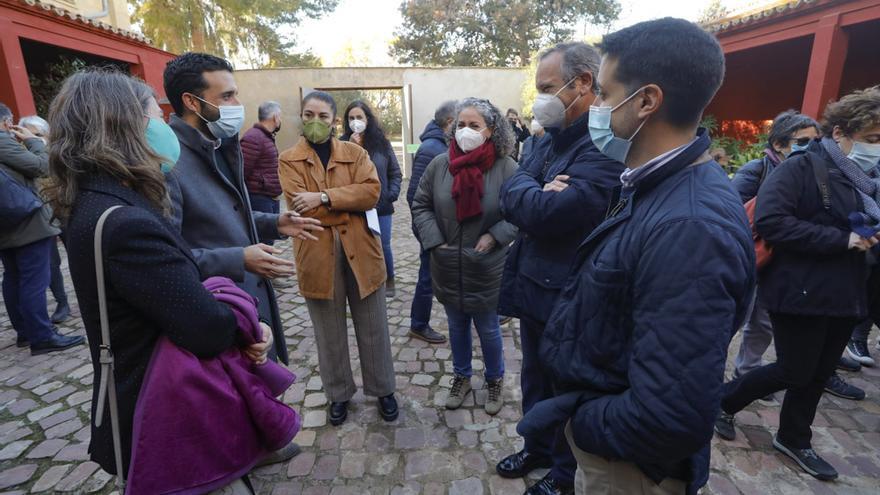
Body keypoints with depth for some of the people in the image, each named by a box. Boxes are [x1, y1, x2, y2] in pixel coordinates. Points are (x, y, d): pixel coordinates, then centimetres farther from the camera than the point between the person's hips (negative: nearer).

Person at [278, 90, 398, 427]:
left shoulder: (355, 153, 6)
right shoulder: (288, 160, 3)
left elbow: (372, 191, -11)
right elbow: (301, 208, -13)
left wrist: (323, 198, -19)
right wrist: (351, 204, -12)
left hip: (360, 250, 1)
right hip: (317, 255, 0)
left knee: (373, 329, 12)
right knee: (329, 333, 14)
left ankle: (383, 390, 32)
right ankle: (339, 393, 36)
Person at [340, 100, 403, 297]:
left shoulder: (382, 142, 2)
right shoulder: (343, 144, -2)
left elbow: (395, 172, 7)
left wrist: (392, 194, -5)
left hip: (381, 205, 1)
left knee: (383, 245, 4)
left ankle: (389, 281, 27)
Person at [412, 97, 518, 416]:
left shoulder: (506, 167, -13)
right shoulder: (440, 164, -6)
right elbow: (420, 205, 2)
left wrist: (494, 237, -17)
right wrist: (435, 241, -8)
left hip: (487, 269, -2)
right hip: (448, 267, 3)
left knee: (488, 329, 15)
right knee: (457, 326, 21)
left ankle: (495, 380, 43)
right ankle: (462, 377, 45)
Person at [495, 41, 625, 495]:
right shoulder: (550, 139, 8)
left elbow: (546, 213, -30)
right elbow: (511, 202, 1)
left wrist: (525, 185, -11)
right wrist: (538, 190, -18)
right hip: (533, 287, 8)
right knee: (534, 380, 24)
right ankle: (538, 448, 50)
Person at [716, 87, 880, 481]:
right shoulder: (801, 168, -13)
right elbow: (769, 220, -26)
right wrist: (842, 240, -22)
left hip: (845, 295, 8)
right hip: (801, 292, -8)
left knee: (818, 375, 15)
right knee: (795, 372, 0)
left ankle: (794, 439, 34)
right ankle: (724, 401, 23)